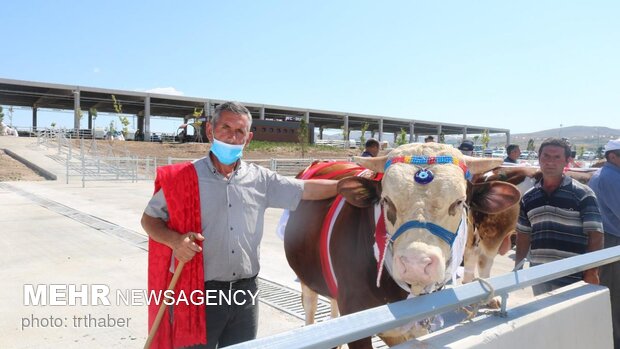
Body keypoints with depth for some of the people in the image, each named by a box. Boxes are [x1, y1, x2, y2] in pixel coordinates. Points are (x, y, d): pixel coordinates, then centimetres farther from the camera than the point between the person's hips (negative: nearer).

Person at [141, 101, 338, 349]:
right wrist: (175, 240, -19)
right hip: (199, 295, -3)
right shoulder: (184, 178, -6)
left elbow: (307, 189, 6)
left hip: (245, 293, 4)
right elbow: (149, 219, 0)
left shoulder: (261, 179, 3)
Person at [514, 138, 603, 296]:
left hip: (572, 278, -4)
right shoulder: (528, 198, 6)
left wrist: (592, 272, -14)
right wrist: (517, 268, 8)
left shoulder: (583, 195, -6)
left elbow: (595, 235, -8)